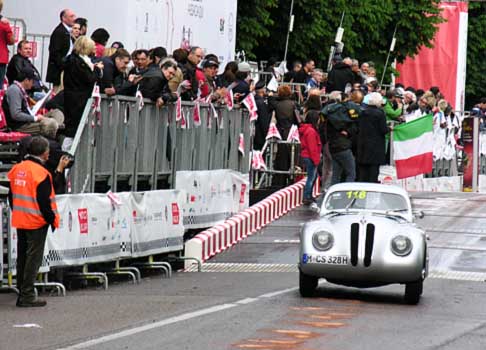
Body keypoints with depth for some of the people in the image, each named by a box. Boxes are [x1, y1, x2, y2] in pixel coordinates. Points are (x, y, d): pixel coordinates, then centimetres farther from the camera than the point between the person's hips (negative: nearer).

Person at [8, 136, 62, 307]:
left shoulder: (16, 169, 6)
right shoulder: (41, 173, -17)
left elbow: (11, 196, 14)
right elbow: (44, 201, -18)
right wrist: (52, 219, -7)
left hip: (19, 221, 7)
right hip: (36, 222, -7)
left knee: (22, 258, 14)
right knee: (33, 258, -2)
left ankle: (21, 293, 18)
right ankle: (27, 296, -4)